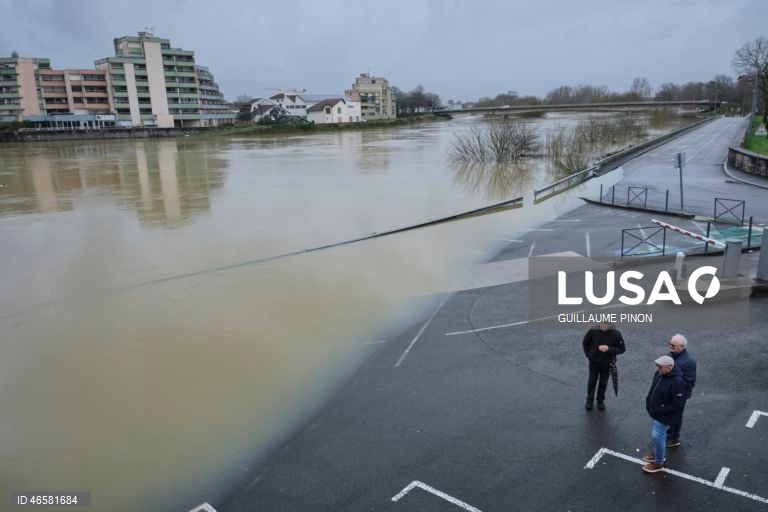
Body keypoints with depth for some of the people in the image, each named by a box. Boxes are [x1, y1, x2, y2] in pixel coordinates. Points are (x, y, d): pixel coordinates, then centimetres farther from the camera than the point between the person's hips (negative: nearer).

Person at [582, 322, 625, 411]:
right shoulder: (593, 331, -16)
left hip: (607, 364, 0)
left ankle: (600, 401, 37)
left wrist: (609, 349, -25)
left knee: (603, 383, 16)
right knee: (592, 382, 13)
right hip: (594, 362, 0)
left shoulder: (615, 334, -18)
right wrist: (589, 354, -6)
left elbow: (622, 349, -11)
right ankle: (589, 400, 33)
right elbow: (585, 343, 1)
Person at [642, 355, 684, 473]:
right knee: (660, 435, 24)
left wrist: (658, 411, -21)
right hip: (656, 412, 8)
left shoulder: (676, 382, -31)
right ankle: (659, 454, 45)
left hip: (665, 415, -8)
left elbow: (676, 405, -25)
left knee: (657, 436, 2)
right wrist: (649, 404, 5)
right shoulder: (659, 373, -8)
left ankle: (659, 463, 21)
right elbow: (653, 389, 10)